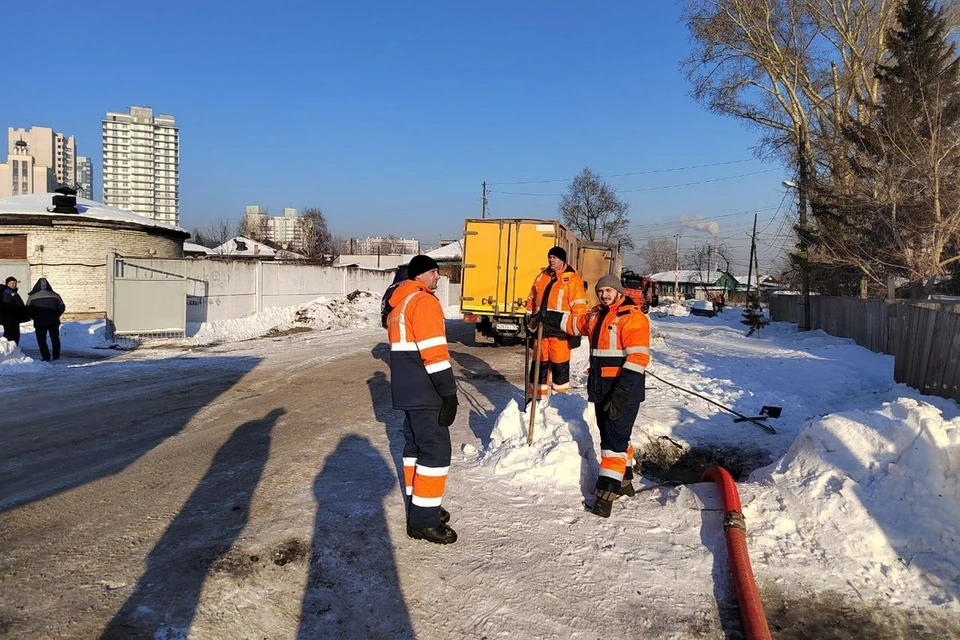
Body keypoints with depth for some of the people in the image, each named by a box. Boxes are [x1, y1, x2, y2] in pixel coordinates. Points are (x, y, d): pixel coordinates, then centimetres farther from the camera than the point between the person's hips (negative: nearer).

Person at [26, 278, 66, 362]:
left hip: (39, 323, -2)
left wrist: (36, 318, 13)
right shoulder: (55, 296, -1)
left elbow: (28, 310, -2)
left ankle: (46, 357, -1)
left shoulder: (32, 297, -3)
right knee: (55, 339, 15)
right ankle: (56, 356, 16)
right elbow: (62, 308, 3)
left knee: (41, 340, 8)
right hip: (54, 322, 2)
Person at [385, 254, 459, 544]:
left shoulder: (399, 301, 17)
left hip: (407, 388, 10)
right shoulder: (423, 301, -15)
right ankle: (424, 520, -2)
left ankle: (419, 504, 28)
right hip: (424, 390, -10)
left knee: (415, 443, 17)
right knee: (436, 448, -6)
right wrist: (449, 392, -20)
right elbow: (434, 352, -22)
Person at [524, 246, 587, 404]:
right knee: (539, 363, 11)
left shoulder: (572, 279, -6)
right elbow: (532, 300, 22)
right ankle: (535, 396, 21)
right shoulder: (542, 277, 14)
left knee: (560, 365, 1)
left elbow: (579, 306, -9)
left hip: (560, 330, -5)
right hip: (540, 328, 5)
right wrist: (530, 319, 15)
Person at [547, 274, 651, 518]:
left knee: (615, 437, -8)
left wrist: (621, 393, -25)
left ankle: (606, 492, -5)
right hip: (601, 388, 9)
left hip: (625, 390, -9)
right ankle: (624, 481, 32)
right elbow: (575, 324, 32)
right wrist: (549, 318, 23)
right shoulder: (596, 315, 12)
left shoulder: (633, 317, -15)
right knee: (610, 435, 17)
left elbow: (638, 358, -22)